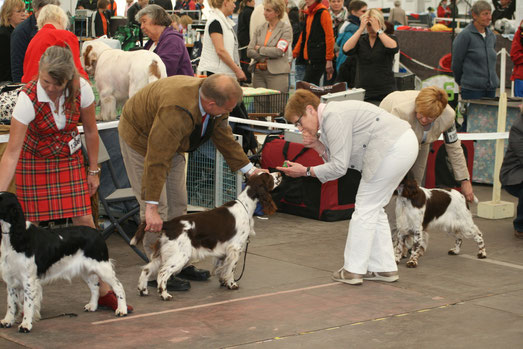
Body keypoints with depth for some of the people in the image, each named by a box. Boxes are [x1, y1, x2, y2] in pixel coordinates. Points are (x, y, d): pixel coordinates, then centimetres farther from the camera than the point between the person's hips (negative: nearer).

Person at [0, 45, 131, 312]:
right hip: (34, 162, -2)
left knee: (85, 221, -5)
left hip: (69, 160, 2)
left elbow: (91, 131, -3)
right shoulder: (28, 98, -29)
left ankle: (104, 292, 3)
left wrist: (93, 171, 2)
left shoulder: (81, 89, -21)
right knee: (30, 226, -5)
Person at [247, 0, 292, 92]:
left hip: (277, 73, -5)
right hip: (258, 73, 5)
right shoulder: (260, 29, 13)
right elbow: (249, 52, 6)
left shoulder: (286, 28, -1)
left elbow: (279, 52, -13)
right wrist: (266, 57, -8)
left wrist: (259, 49, -2)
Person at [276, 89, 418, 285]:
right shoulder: (331, 115, 17)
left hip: (393, 148, -11)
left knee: (366, 208, -3)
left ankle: (353, 270, 2)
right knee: (374, 208, 16)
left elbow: (339, 167, -14)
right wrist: (318, 145, 4)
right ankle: (384, 268, 20)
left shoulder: (333, 117, -14)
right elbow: (338, 158, 16)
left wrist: (305, 172, -7)